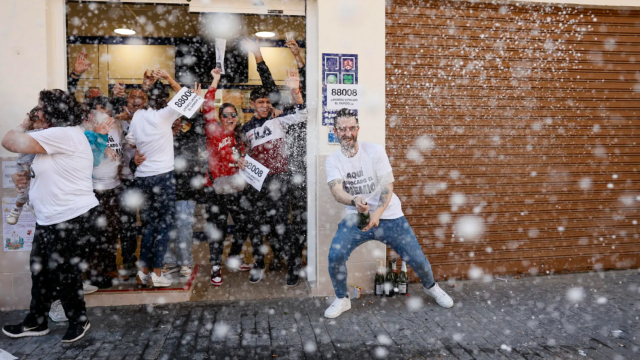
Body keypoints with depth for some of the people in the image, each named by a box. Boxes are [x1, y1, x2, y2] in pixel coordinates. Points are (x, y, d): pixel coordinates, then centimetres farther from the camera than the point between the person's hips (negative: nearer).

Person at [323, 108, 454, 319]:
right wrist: (354, 201, -42)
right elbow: (336, 190, -19)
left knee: (417, 259, 0)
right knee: (335, 255, -19)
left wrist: (377, 213, -28)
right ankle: (342, 300, 7)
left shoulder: (375, 151, -8)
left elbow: (387, 185, -13)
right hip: (355, 217, 1)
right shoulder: (333, 161, -3)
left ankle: (431, 286, 35)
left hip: (389, 215, -1)